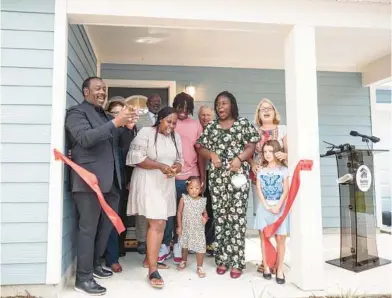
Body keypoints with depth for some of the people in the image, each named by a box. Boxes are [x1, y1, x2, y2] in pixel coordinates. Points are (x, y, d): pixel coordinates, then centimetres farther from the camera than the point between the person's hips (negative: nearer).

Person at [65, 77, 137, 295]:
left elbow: (117, 143, 17)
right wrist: (115, 122, -26)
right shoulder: (77, 113, -3)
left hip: (111, 181, 8)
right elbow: (86, 138, -20)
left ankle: (95, 264, 33)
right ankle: (84, 277, 11)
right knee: (88, 229, -1)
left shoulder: (106, 116, 19)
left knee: (107, 226, 16)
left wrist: (127, 128, -3)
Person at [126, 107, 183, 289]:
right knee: (156, 224, -12)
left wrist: (175, 168, -11)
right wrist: (161, 166, -20)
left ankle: (150, 258, 29)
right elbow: (137, 158, -14)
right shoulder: (145, 133, -8)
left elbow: (179, 160, 12)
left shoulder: (176, 137, 11)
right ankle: (153, 270, -5)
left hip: (166, 184, 7)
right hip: (148, 183, -7)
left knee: (160, 224, 13)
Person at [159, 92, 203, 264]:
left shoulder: (196, 125, 8)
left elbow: (200, 152, 9)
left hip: (191, 176, 2)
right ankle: (165, 245, 19)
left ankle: (178, 245, 24)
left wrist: (203, 177, 5)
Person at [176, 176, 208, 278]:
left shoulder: (203, 200, -5)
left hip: (198, 229, 0)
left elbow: (204, 212, 10)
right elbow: (179, 212, -6)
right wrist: (179, 226, -7)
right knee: (184, 246, 20)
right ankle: (183, 261, 45)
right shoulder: (184, 199, -11)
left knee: (200, 248, -2)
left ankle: (199, 268, 14)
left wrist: (205, 218, -13)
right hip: (186, 228, 0)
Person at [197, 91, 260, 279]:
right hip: (217, 177, 3)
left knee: (237, 217, -4)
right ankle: (222, 259, 15)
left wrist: (239, 158, -16)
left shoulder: (243, 124, 6)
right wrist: (211, 154, -9)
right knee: (219, 217, 5)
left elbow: (252, 146, 0)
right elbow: (201, 148, 12)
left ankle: (236, 262, 4)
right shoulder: (211, 127, 14)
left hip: (238, 175, -3)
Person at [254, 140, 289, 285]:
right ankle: (266, 267, 15)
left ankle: (279, 270, 6)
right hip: (264, 207, 2)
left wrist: (278, 206, -14)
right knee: (264, 237, 6)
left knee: (280, 238, -2)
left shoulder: (283, 170, 1)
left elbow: (286, 191, -4)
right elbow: (258, 189, 0)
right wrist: (266, 205, -11)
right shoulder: (261, 170, 7)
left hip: (279, 207, -2)